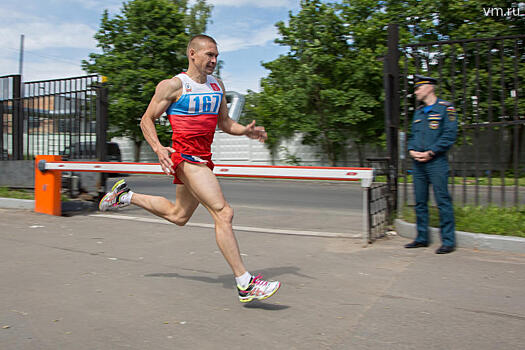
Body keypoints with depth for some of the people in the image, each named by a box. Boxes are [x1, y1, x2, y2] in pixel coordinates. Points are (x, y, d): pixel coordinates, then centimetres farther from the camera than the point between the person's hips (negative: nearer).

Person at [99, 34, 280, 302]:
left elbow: (224, 123, 20)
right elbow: (147, 120, -1)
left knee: (178, 216, 22)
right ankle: (245, 284, -13)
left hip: (203, 159, 8)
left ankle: (125, 196, 42)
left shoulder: (217, 85, 15)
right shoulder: (173, 86, -5)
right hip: (185, 157, -8)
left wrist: (246, 130, -1)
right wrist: (159, 149, -19)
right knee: (223, 213, -17)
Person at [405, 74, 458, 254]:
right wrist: (412, 150, 1)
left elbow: (449, 135, -10)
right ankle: (422, 238, 18)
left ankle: (448, 241, 2)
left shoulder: (445, 107, -2)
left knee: (443, 201, -5)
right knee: (420, 202, 9)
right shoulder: (418, 111, 18)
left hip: (436, 161, -7)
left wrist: (430, 152, -14)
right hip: (417, 163, 7)